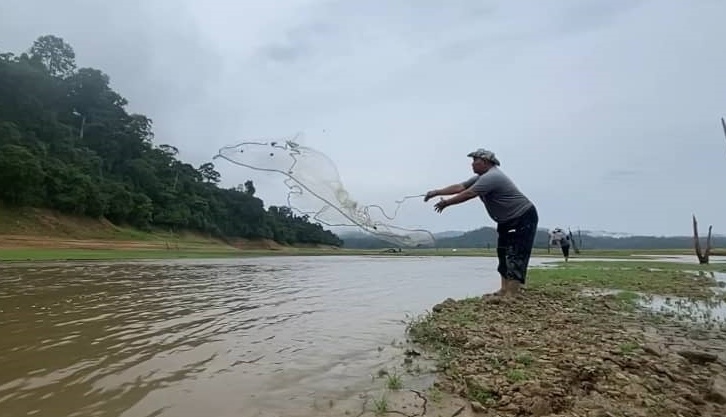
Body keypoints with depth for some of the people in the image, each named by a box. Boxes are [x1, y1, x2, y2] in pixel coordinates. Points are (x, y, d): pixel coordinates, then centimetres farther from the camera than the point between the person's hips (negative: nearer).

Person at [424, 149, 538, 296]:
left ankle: (511, 294, -15)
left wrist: (446, 203, -17)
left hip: (523, 218, -10)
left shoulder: (492, 177, -25)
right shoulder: (481, 177, 8)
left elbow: (468, 194, -27)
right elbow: (459, 187, 3)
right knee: (503, 254, 8)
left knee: (516, 256, -13)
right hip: (507, 221, 11)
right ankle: (505, 290, 11)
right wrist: (436, 192, -5)